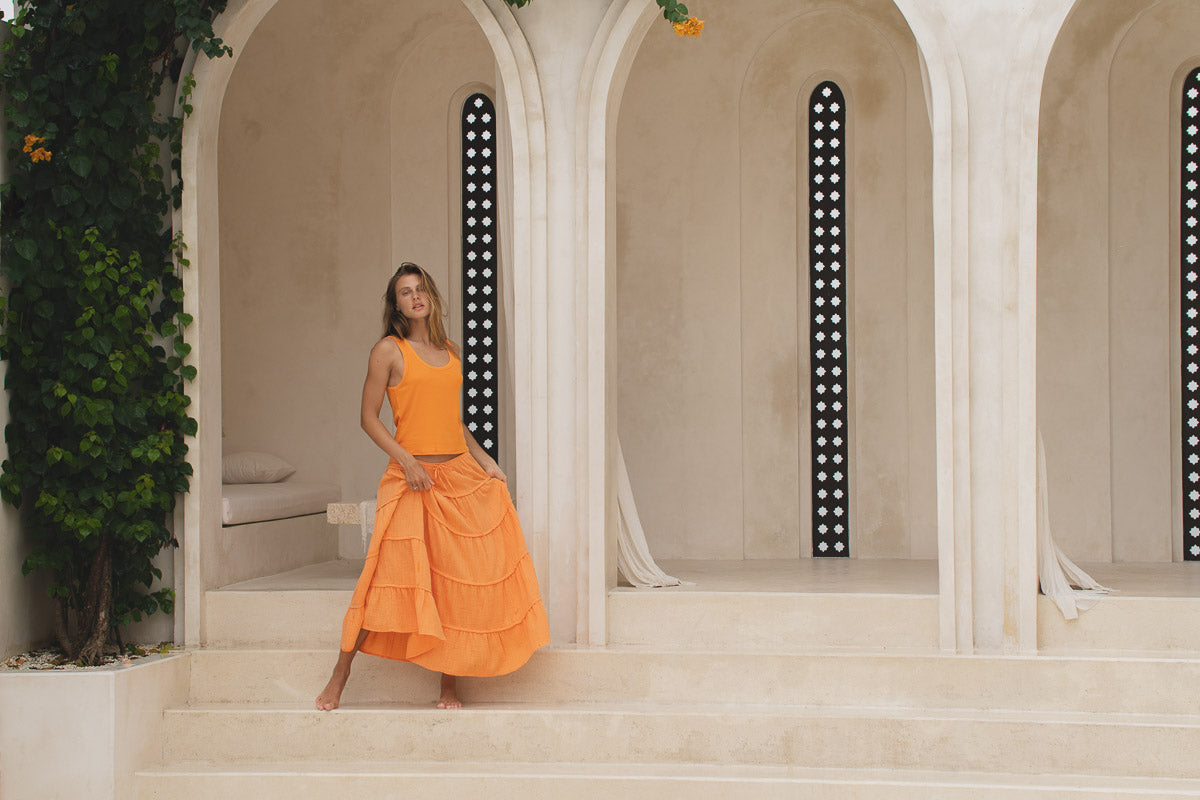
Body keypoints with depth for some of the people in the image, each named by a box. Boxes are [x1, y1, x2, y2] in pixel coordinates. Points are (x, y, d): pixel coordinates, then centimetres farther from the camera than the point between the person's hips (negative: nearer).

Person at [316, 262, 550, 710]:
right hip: (411, 478, -5)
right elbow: (369, 417, -2)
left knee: (460, 580, 2)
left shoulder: (450, 352, 15)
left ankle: (450, 687, 10)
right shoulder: (389, 350, -1)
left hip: (460, 474, 5)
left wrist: (484, 460, 12)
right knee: (390, 575, -10)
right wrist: (405, 459, -14)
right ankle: (339, 678, 2)